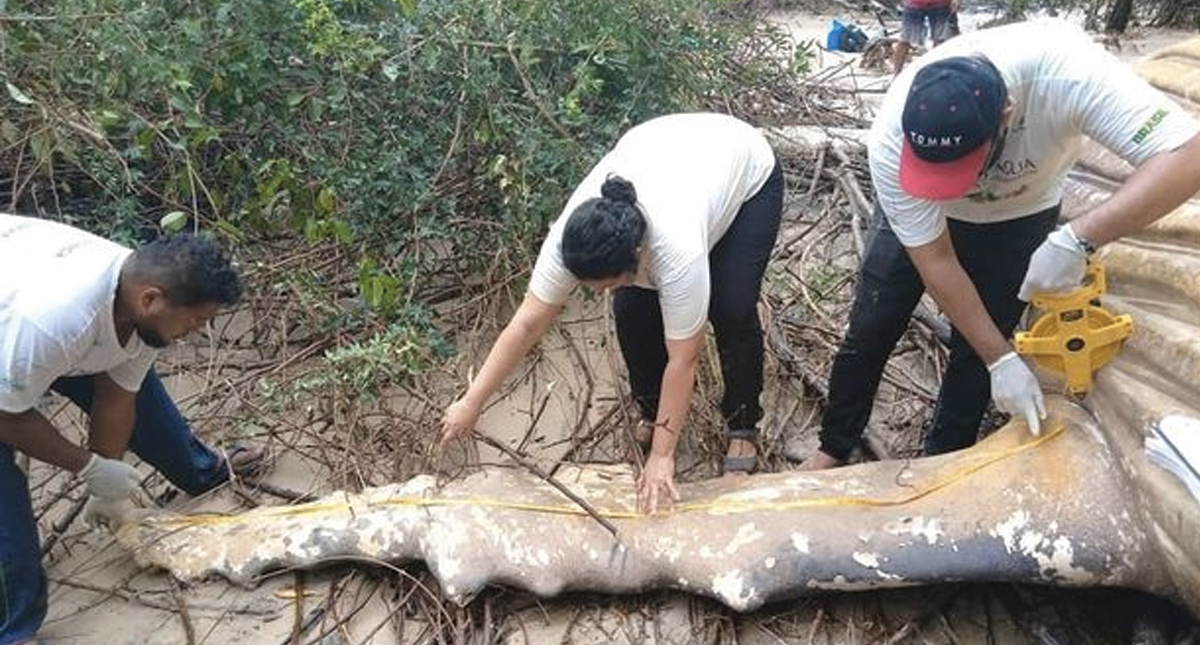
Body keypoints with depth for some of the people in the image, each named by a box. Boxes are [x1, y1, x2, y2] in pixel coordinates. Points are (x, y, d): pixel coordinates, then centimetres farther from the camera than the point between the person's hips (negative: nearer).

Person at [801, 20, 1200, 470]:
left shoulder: (1062, 68, -42)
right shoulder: (891, 142, -37)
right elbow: (935, 261, -26)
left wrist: (1077, 240, -52)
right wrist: (1002, 359, -25)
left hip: (1019, 217, 0)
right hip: (917, 216, 0)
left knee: (974, 350, 1)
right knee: (869, 332, 2)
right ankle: (834, 449, 23)